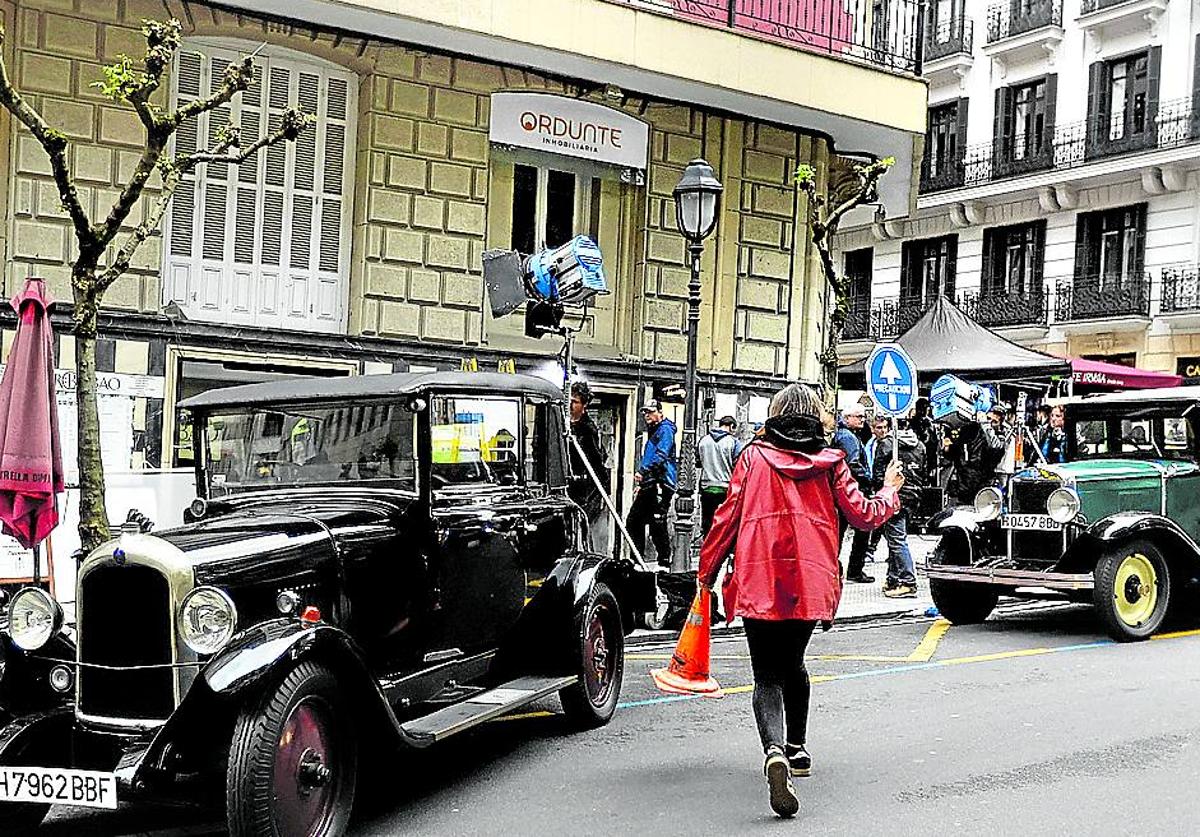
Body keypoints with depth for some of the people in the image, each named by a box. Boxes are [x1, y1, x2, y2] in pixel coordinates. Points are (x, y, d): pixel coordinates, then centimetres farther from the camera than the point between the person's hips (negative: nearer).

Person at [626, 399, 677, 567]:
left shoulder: (665, 429, -6)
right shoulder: (652, 432, 25)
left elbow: (661, 455, -20)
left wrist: (643, 471, -25)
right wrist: (640, 483, 27)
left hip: (660, 484, -10)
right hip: (649, 485, 10)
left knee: (657, 524, -9)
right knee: (633, 521, 10)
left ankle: (664, 561, -3)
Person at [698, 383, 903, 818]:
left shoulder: (754, 455, 2)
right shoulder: (830, 462, 5)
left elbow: (728, 515, 1)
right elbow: (863, 515, 7)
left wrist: (707, 571, 10)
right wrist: (890, 490, 28)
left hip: (758, 581, -2)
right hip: (811, 582, 2)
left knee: (767, 675, -1)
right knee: (792, 663, 25)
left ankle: (775, 751, -27)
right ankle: (797, 749, 35)